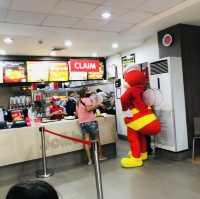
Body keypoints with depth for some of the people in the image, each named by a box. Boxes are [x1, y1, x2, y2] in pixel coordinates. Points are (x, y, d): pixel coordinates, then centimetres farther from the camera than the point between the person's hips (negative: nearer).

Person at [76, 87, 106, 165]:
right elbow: (88, 108, -22)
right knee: (97, 139, 10)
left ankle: (89, 159, 3)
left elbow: (77, 113, 16)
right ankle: (100, 156, 20)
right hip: (90, 121, -6)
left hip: (82, 123, 6)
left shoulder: (79, 102, 16)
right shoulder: (88, 99, -5)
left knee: (87, 140, 4)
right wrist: (97, 104, -15)